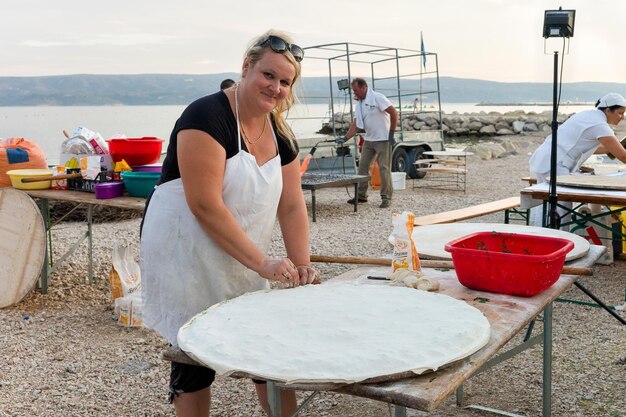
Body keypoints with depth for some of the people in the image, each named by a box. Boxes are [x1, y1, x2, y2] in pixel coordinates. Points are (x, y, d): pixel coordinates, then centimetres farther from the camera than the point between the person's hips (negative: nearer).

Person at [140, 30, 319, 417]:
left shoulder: (281, 136, 5)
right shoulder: (207, 116, -18)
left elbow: (292, 207, 7)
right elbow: (206, 205, -24)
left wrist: (302, 266, -5)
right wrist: (263, 263, -23)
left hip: (242, 265, 7)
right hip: (186, 254, -7)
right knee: (196, 356, 2)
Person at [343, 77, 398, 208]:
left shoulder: (377, 98, -13)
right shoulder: (359, 104, 11)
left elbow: (394, 112, -17)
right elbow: (355, 124, 10)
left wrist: (392, 132, -16)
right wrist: (345, 138, -1)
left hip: (383, 139, -8)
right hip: (369, 139, 8)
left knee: (384, 168, -5)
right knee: (362, 166, 9)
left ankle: (386, 197, 2)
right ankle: (361, 195, 19)